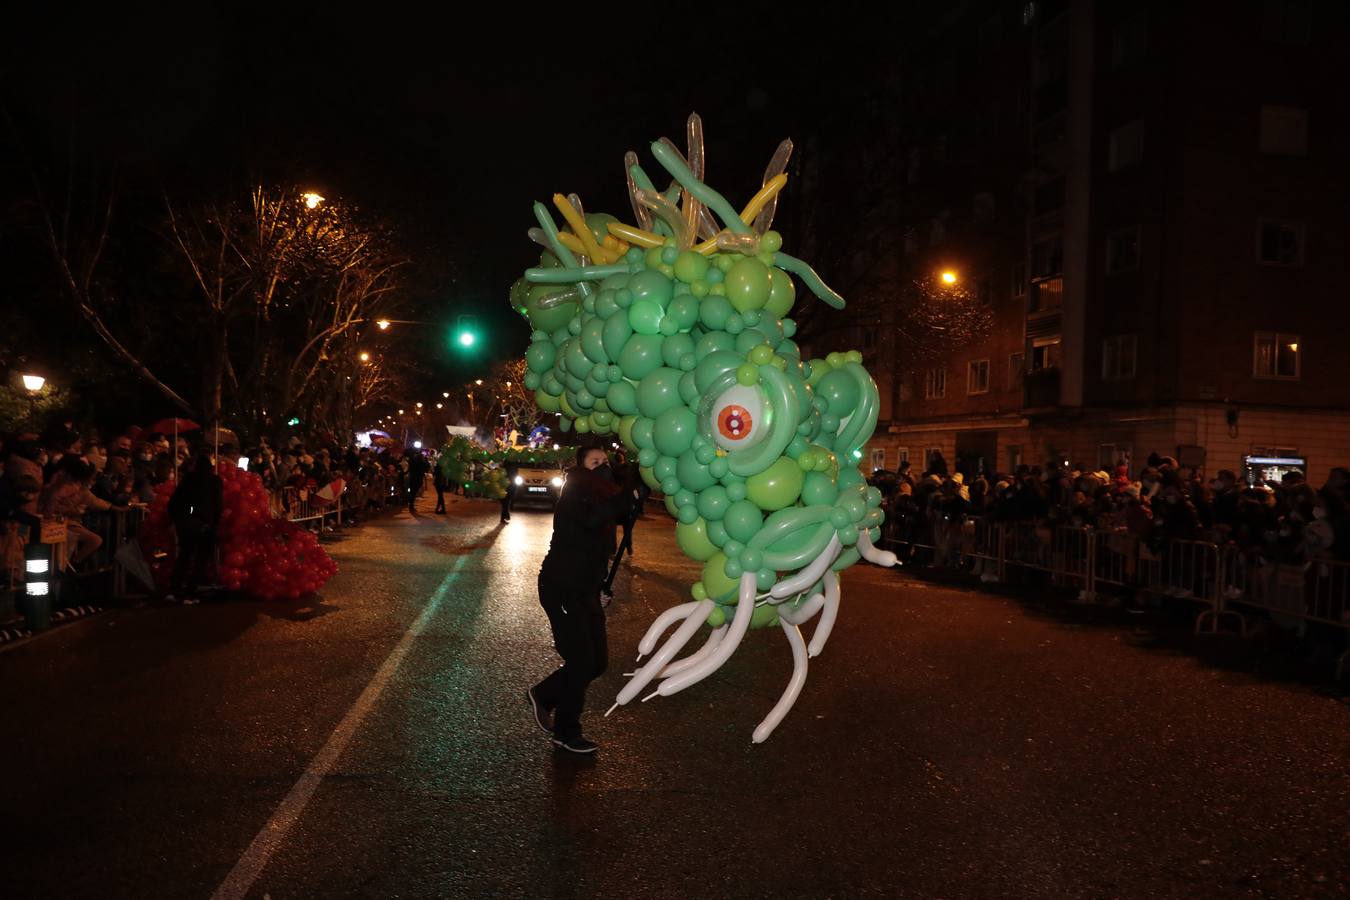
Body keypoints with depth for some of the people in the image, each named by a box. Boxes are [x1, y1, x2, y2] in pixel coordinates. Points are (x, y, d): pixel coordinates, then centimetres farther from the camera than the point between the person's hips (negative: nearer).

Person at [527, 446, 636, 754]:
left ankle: (543, 695, 30)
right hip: (561, 588, -8)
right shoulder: (574, 496, -18)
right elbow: (591, 518, -39)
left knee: (598, 661, 9)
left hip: (586, 590, 8)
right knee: (581, 660, -6)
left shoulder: (602, 499, 9)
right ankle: (566, 734, 12)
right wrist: (631, 494, -40)